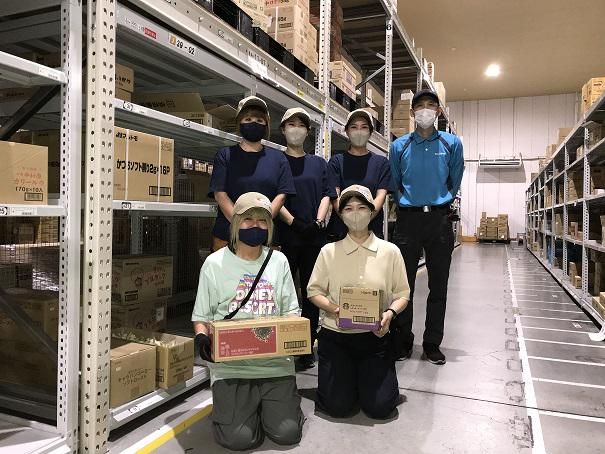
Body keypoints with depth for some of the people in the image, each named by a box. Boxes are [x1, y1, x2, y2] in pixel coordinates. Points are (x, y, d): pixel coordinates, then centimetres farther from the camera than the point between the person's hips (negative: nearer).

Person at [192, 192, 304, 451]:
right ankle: (248, 407, 21)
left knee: (287, 434, -8)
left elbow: (291, 312, 10)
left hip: (276, 362, 2)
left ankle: (267, 405, 25)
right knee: (238, 438, -14)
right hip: (230, 364, -2)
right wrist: (202, 337, -17)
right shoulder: (215, 263, 0)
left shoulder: (279, 261, 7)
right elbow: (201, 317, 4)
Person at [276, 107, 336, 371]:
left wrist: (318, 222, -8)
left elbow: (327, 194, 8)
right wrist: (294, 222, -13)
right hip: (285, 235, -3)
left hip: (315, 235, 3)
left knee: (311, 292, 5)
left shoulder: (318, 163, 18)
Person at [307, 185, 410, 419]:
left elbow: (402, 294, 4)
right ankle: (345, 374, 28)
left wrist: (390, 313, -17)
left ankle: (366, 375, 27)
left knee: (380, 407, -7)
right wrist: (333, 309, -17)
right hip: (335, 334, 0)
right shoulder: (329, 251, 0)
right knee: (338, 406, -7)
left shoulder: (390, 251, 0)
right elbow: (314, 291, 3)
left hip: (375, 336, 1)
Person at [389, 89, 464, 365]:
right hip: (407, 220, 0)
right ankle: (403, 342, 14)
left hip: (439, 220, 0)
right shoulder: (400, 146, 7)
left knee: (438, 285, 4)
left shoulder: (452, 144, 7)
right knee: (404, 283, 2)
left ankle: (432, 345, 15)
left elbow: (455, 182, 14)